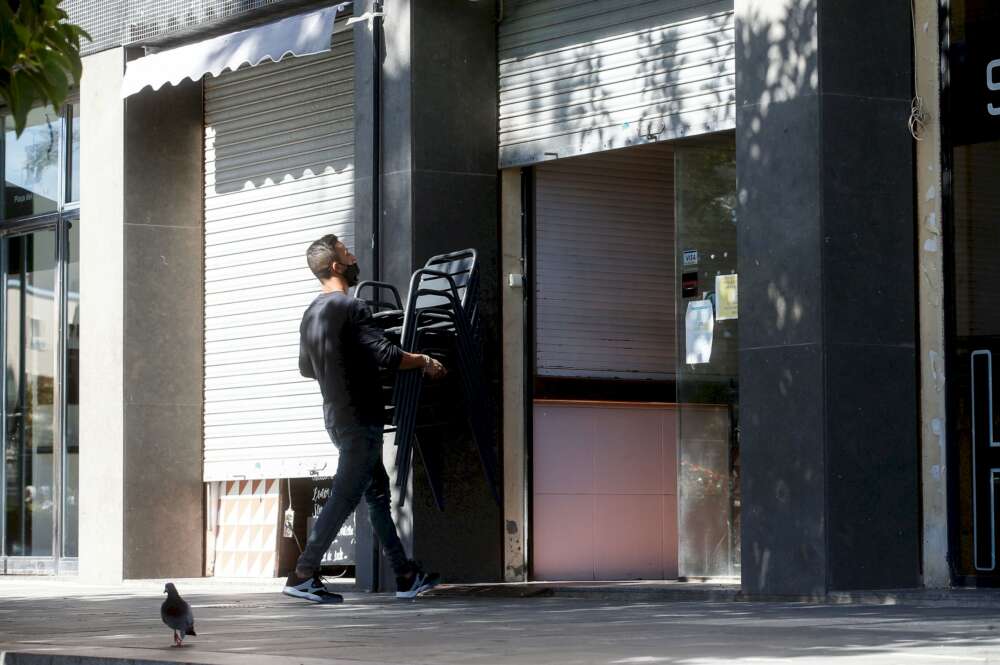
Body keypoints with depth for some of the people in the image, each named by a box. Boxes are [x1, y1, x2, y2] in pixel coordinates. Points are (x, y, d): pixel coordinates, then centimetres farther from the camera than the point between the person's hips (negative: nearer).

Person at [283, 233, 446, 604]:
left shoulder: (312, 313, 12)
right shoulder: (350, 308, -16)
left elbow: (306, 368, 23)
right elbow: (386, 354, -21)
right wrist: (425, 362, -5)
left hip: (336, 416, 9)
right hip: (359, 417, -9)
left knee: (378, 492, 13)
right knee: (345, 497, -7)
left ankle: (405, 577, 16)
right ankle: (303, 575, -9)